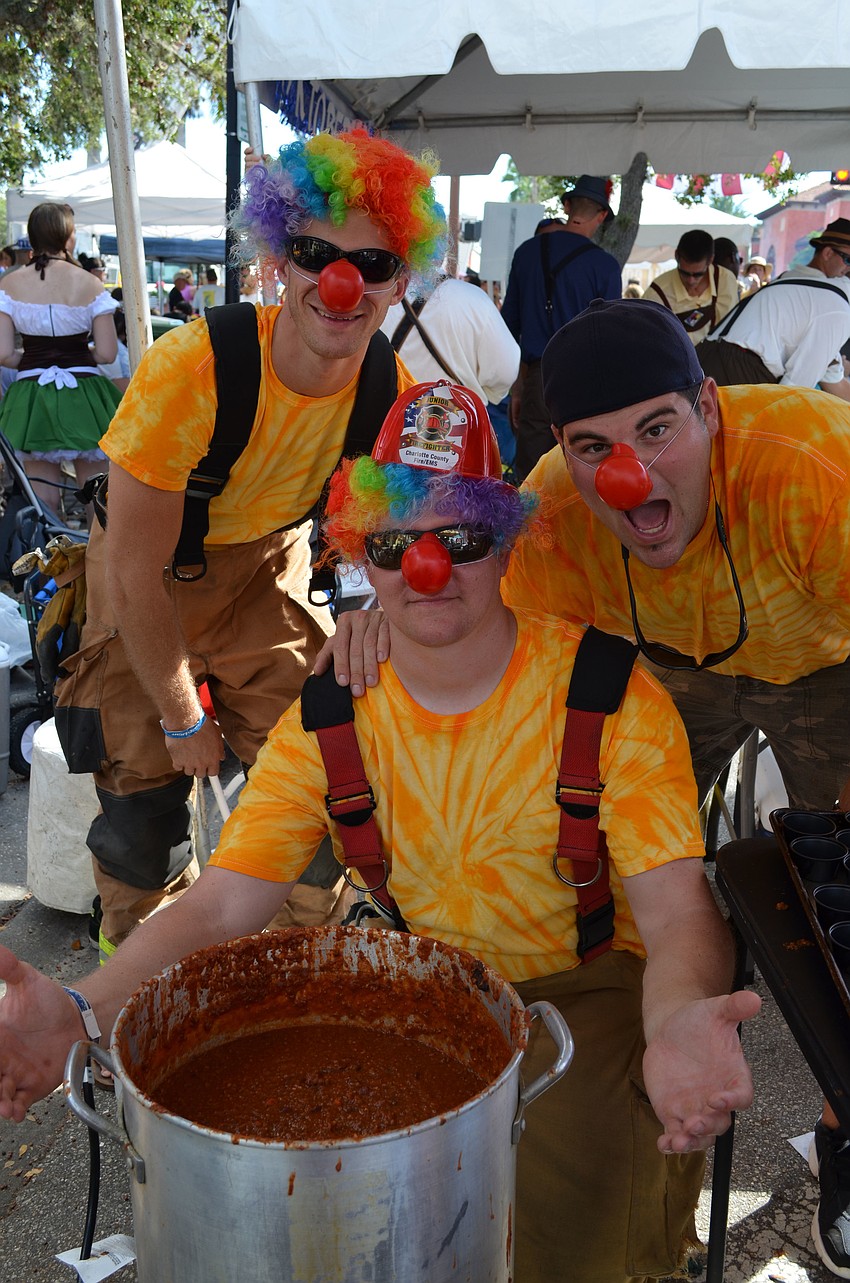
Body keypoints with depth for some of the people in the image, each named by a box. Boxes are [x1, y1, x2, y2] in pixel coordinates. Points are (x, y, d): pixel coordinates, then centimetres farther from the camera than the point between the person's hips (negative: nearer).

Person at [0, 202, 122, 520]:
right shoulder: (90, 284, -6)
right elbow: (107, 353, -6)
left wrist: (33, 359, 14)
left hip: (31, 395, 1)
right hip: (83, 396, -1)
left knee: (42, 498, 9)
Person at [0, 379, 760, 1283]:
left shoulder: (608, 695, -13)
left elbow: (679, 914, -18)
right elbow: (217, 906, -10)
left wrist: (679, 1023, -43)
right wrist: (83, 1010, -30)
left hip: (590, 983, -3)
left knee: (574, 1192, -31)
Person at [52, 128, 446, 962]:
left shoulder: (394, 393, -20)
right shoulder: (189, 368, -34)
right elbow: (138, 572, -24)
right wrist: (181, 718, -14)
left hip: (267, 568, 3)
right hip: (148, 583, -3)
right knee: (145, 797, -2)